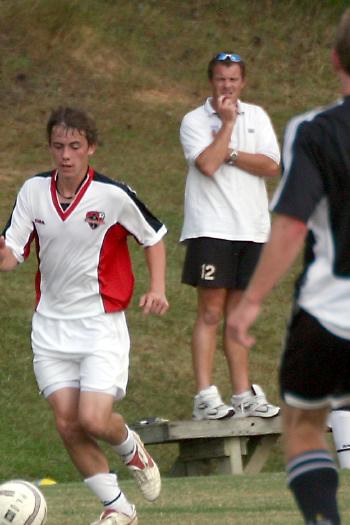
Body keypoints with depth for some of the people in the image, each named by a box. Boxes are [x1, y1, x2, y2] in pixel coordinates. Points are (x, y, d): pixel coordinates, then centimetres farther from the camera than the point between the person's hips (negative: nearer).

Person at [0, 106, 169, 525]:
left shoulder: (113, 195, -11)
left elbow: (153, 237, 4)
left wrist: (157, 288, -8)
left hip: (101, 321, -4)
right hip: (50, 324, 4)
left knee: (93, 419, -16)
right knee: (67, 424, -1)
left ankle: (131, 449, 20)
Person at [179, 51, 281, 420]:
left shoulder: (256, 117, 12)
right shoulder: (194, 121, 0)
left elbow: (271, 166, 0)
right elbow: (208, 164, -17)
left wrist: (228, 154, -9)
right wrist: (227, 123, -10)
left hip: (251, 229, 4)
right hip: (210, 229, -4)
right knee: (210, 312, -8)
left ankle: (243, 395, 10)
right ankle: (204, 397, -10)